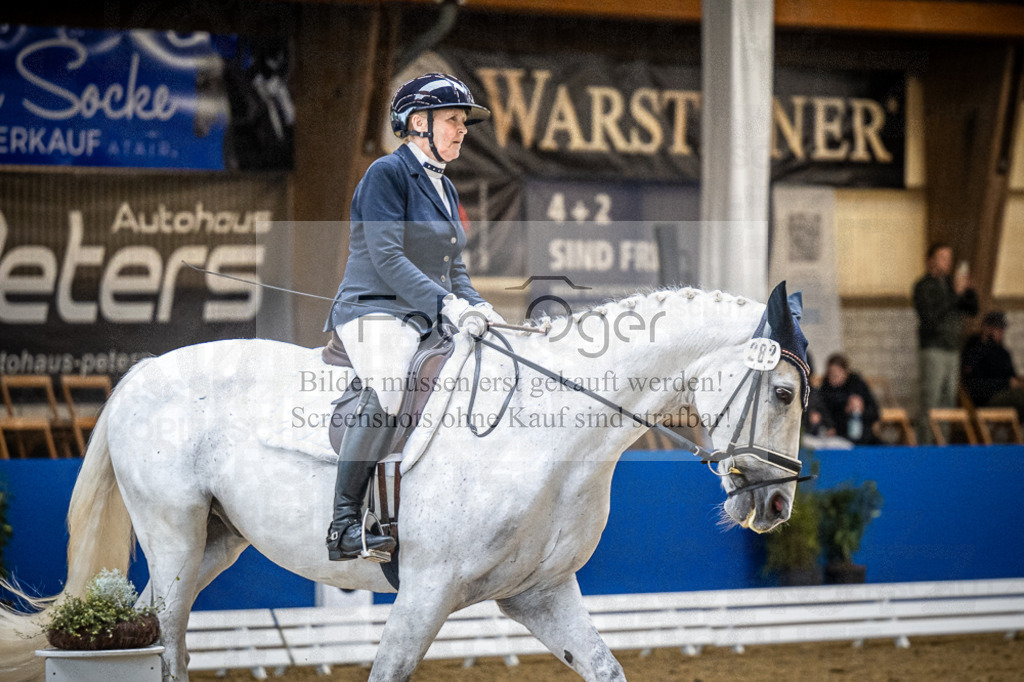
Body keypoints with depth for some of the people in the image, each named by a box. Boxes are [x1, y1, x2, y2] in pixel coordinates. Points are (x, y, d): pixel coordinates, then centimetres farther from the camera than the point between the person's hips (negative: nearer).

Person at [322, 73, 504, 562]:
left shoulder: (444, 189, 21)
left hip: (426, 320, 9)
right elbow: (386, 258, -16)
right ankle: (343, 526, -32)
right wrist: (448, 304, -23)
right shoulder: (387, 173, -6)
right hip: (375, 308, -9)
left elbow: (453, 269, 22)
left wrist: (476, 307, 2)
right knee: (385, 394, -32)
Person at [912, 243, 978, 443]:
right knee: (929, 404, -10)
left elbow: (973, 309, 14)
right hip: (932, 349, -7)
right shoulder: (924, 286, -6)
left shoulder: (950, 283, 14)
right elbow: (931, 317, -19)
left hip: (952, 349, 7)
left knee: (948, 402, 7)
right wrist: (955, 293, -20)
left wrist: (968, 290, -4)